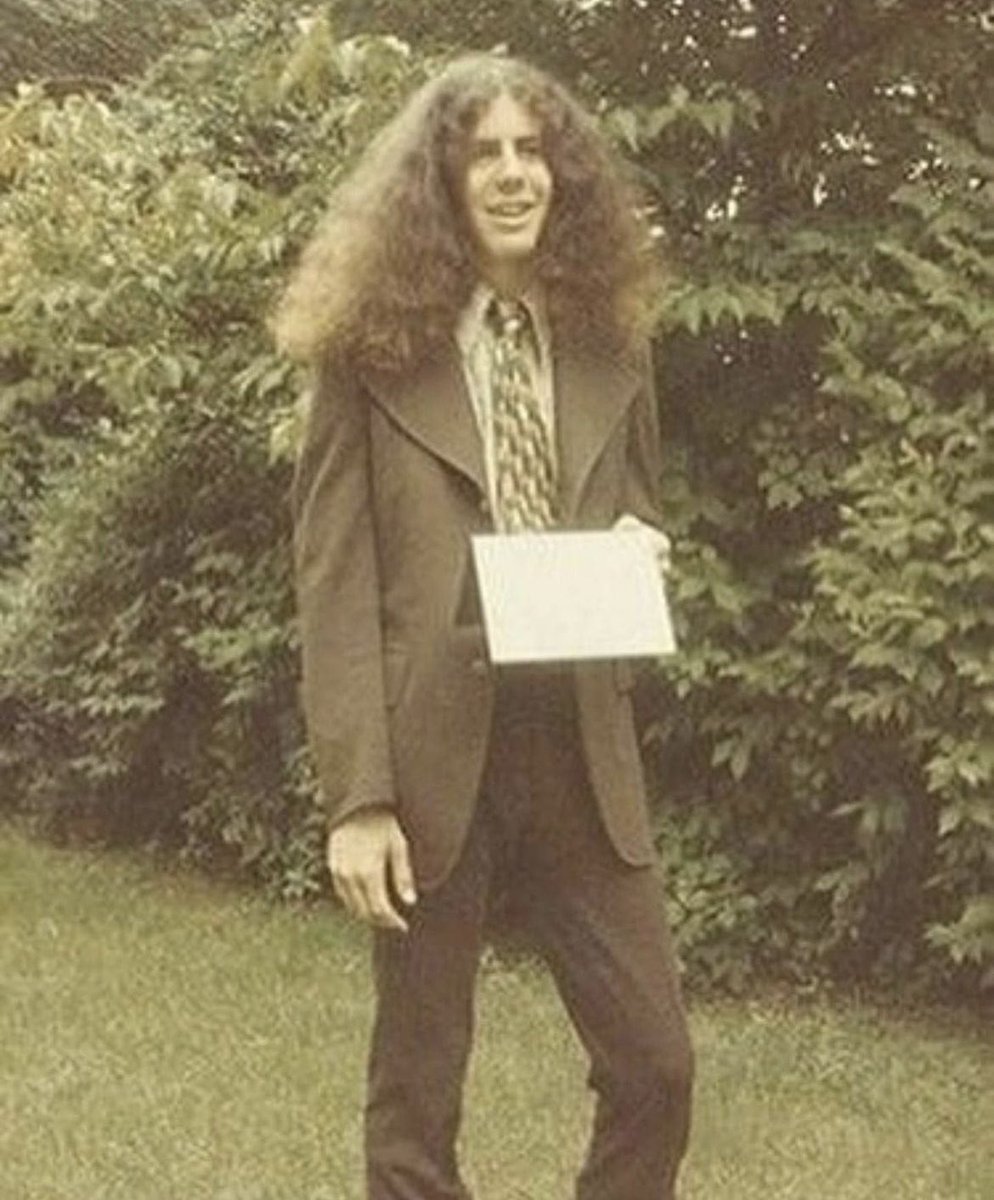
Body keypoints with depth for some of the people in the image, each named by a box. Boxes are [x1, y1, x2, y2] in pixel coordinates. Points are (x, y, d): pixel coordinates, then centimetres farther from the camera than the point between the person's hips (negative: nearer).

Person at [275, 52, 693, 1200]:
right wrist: (357, 796, -13)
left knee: (655, 1064, 4)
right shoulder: (372, 349, -2)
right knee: (416, 1091, 7)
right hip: (431, 752, -3)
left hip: (581, 749, 4)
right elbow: (333, 580, -6)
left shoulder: (608, 344, 10)